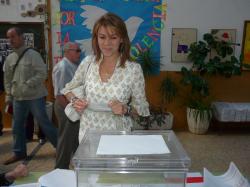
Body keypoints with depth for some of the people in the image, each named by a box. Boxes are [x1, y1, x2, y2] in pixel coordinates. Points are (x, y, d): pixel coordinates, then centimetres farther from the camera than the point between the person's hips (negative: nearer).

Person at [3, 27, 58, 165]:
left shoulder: (33, 55, -9)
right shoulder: (9, 58, 10)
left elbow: (42, 73, -15)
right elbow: (7, 78, 17)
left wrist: (27, 85, -21)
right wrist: (8, 95, 12)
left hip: (35, 97, -6)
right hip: (18, 98, 6)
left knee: (44, 123, -1)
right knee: (17, 126, 13)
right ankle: (19, 152, 29)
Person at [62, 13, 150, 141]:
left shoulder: (133, 69, -12)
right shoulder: (88, 62, -4)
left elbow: (142, 108, -3)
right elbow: (69, 89, 11)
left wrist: (126, 109, -21)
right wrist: (74, 101, -8)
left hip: (118, 134, -2)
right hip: (88, 132, 2)